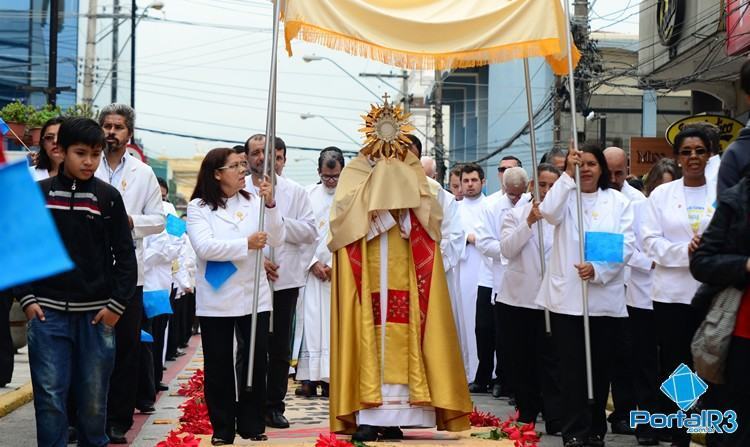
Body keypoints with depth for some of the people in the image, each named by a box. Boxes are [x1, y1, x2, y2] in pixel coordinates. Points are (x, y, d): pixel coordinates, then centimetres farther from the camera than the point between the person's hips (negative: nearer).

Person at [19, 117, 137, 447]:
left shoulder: (108, 197, 2)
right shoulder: (38, 194, 4)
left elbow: (125, 256, 3)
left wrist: (117, 305, -3)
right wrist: (26, 298, -2)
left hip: (96, 314, 0)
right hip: (47, 311, 0)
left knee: (93, 396, 6)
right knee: (50, 395, -1)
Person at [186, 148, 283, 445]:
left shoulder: (253, 201, 5)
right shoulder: (199, 207, -3)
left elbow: (276, 240, -3)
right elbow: (204, 247, -17)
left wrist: (270, 205, -16)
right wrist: (246, 244, -21)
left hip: (255, 297, 2)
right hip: (216, 301, -2)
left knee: (256, 362, 5)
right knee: (219, 366, 5)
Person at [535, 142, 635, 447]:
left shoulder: (618, 201, 9)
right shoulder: (565, 196, 7)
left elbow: (626, 245, 0)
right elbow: (549, 212, -16)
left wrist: (598, 270, -14)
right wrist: (568, 175, -22)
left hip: (605, 296, 1)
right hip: (567, 295, -1)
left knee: (599, 366, 8)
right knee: (572, 367, -2)